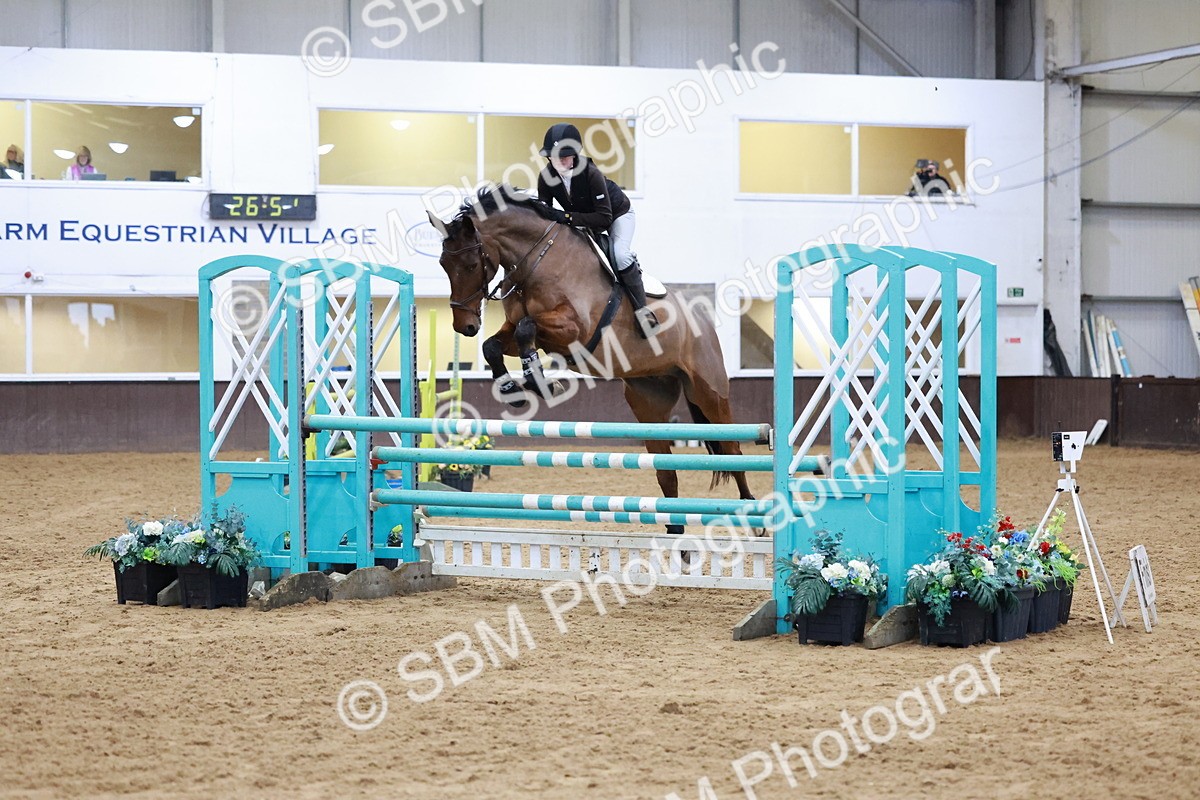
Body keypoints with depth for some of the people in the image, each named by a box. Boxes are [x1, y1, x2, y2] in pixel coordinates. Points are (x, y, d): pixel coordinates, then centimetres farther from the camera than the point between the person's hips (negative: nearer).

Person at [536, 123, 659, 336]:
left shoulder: (591, 173, -38)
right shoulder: (546, 176, -23)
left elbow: (604, 218, -41)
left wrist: (568, 217, -47)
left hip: (617, 213, -6)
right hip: (582, 219, 6)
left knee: (620, 255, -28)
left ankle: (641, 310, -20)